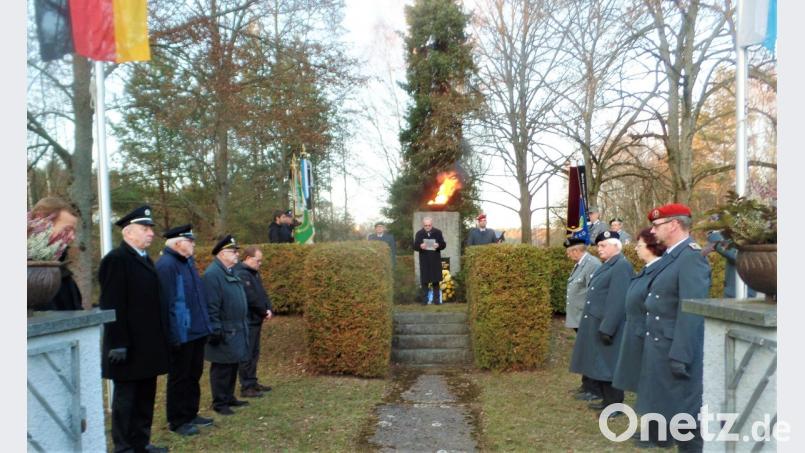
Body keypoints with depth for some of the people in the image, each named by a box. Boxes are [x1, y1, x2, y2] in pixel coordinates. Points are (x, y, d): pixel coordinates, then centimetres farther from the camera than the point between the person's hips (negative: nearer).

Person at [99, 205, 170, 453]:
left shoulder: (145, 259, 14)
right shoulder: (116, 259, -13)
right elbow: (111, 306, -18)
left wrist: (160, 340, 15)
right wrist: (118, 344, -20)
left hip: (148, 345, 9)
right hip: (129, 348, -9)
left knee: (146, 396, 15)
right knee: (126, 397, 4)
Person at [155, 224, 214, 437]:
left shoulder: (188, 261, 11)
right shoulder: (166, 264, -18)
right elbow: (167, 302, -22)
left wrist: (205, 324, 15)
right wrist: (175, 335, -23)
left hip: (196, 331, 9)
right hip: (181, 334, -9)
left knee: (194, 375, 18)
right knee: (180, 378, 5)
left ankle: (191, 414, 31)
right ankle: (177, 421, 18)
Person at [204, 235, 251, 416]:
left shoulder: (230, 271, 14)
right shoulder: (212, 274, -17)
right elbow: (211, 306, -21)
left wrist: (242, 326, 21)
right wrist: (215, 330, -22)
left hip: (236, 330, 9)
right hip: (224, 332, -9)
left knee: (233, 365, 16)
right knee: (222, 368, 0)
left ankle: (229, 397, 27)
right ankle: (220, 403, 10)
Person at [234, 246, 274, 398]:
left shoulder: (253, 273, 14)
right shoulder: (241, 275, -19)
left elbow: (262, 293, 14)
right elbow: (252, 298, -23)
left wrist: (268, 309, -2)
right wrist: (265, 311, -10)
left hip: (255, 320, 10)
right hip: (247, 321, -10)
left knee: (254, 353, 16)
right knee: (247, 354, -4)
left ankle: (252, 382, 25)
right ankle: (246, 387, 2)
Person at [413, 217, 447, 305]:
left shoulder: (438, 232, 4)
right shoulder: (419, 233, 2)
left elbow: (444, 244, 3)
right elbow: (415, 246, 0)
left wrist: (438, 245, -18)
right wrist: (420, 246, -22)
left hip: (435, 260, 1)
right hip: (424, 261, -1)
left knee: (436, 280, 4)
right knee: (424, 281, -1)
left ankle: (437, 299, 10)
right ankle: (425, 300, 4)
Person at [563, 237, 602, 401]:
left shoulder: (592, 264, -18)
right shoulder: (579, 264, 13)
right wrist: (570, 315, 19)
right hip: (580, 320, 10)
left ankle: (595, 390, 8)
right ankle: (587, 385, 29)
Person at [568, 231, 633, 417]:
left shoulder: (622, 266, -16)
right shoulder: (607, 265, 15)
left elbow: (618, 301, -23)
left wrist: (607, 328, -24)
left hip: (607, 326, -9)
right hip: (595, 325, 9)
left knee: (609, 366, 1)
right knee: (598, 365, 16)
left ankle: (615, 406, 14)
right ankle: (607, 400, 28)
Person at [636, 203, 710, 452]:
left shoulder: (691, 256, -17)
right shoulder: (671, 256, 12)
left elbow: (691, 312, -23)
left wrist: (680, 356, -24)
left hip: (676, 350, -9)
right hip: (660, 347, 9)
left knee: (685, 412, 3)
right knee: (665, 407, 18)